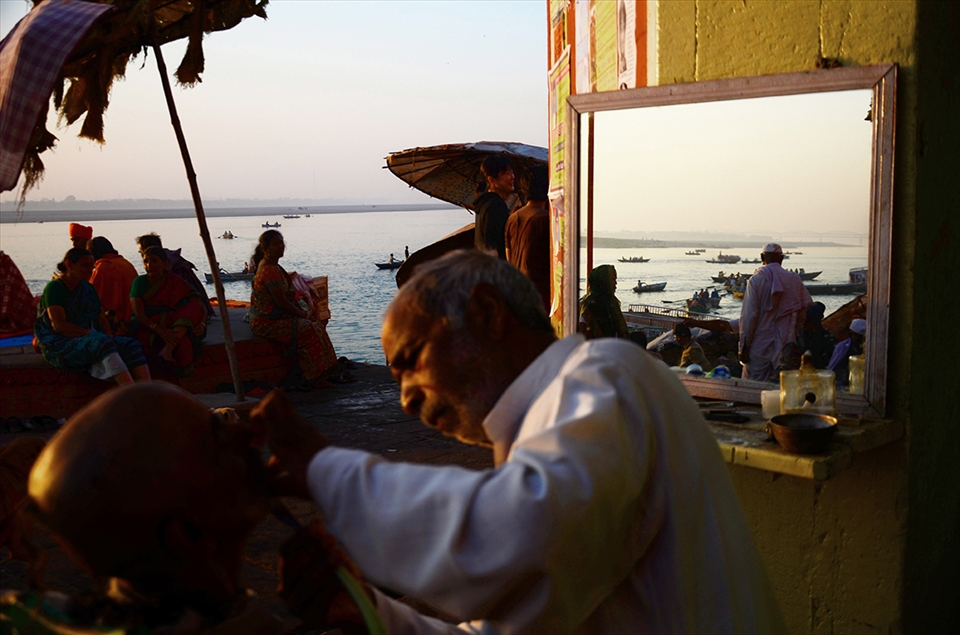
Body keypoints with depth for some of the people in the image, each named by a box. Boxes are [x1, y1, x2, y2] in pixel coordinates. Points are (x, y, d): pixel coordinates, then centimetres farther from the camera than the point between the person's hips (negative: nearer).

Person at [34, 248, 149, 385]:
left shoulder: (89, 288, 21)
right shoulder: (54, 288, -3)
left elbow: (102, 320, 15)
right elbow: (58, 325, -15)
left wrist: (108, 336, -7)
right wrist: (90, 333, -19)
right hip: (59, 345, -7)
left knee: (131, 345, -18)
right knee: (101, 342, -37)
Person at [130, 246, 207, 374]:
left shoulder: (175, 281, 4)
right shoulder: (140, 282, 0)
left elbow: (200, 306, -3)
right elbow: (139, 315, -13)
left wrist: (202, 324, -25)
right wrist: (159, 330, -30)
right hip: (149, 331, -3)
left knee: (194, 309, -29)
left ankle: (168, 349, -42)